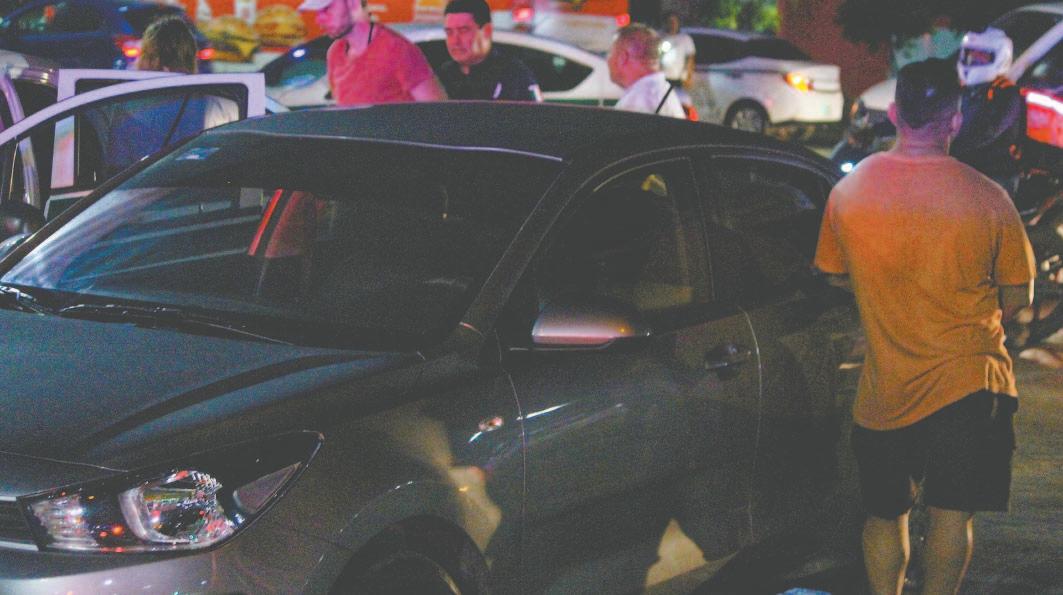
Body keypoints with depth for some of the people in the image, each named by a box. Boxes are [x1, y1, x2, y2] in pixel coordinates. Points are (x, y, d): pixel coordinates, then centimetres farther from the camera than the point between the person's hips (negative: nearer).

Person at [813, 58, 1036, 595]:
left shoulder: (847, 192, -5)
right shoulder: (987, 198, -11)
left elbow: (835, 275, 11)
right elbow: (1018, 297, -1)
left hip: (884, 388, 3)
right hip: (971, 383, -2)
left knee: (884, 515, 17)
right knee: (952, 514, 1)